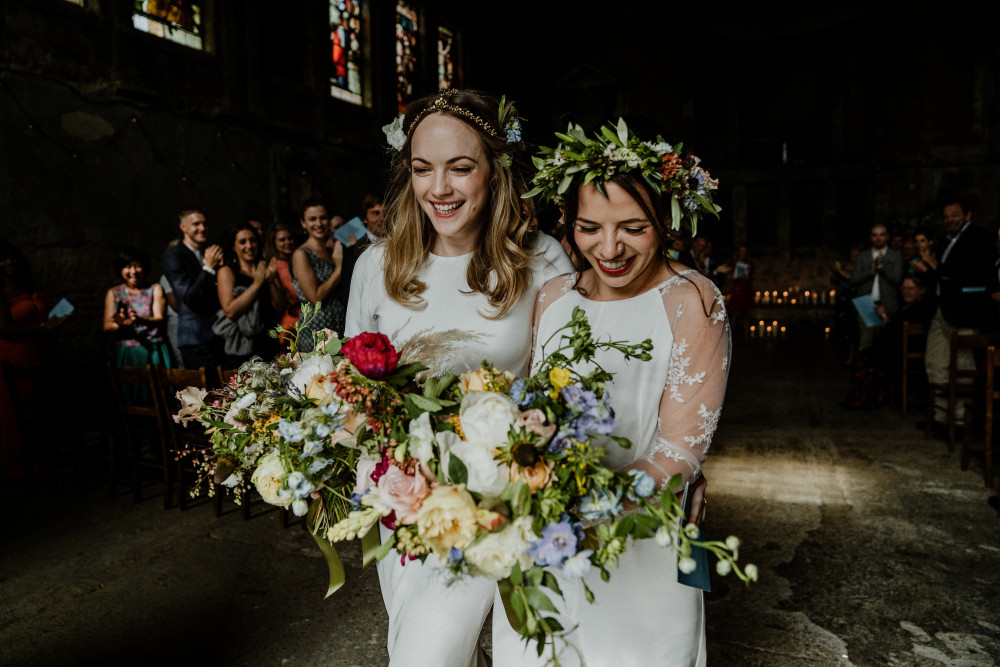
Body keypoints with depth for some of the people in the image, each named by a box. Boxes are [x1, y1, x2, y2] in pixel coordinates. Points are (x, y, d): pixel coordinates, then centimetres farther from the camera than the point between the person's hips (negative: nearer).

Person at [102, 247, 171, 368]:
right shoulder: (113, 293, 11)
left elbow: (161, 321, -6)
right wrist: (120, 324, -19)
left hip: (154, 352, -1)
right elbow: (107, 326, 4)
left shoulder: (155, 289, 5)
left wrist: (140, 320, -26)